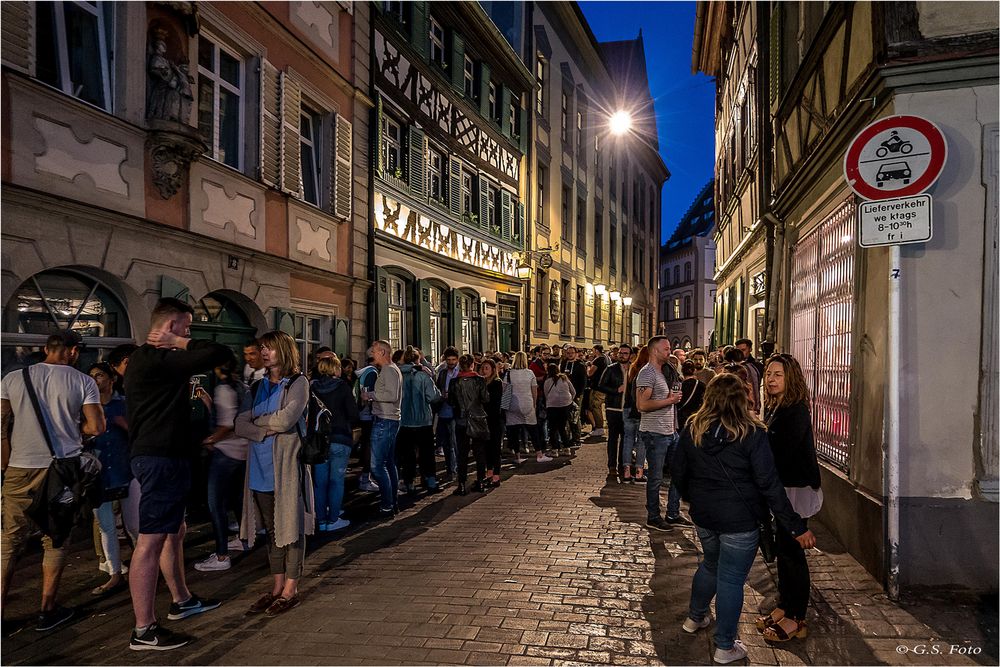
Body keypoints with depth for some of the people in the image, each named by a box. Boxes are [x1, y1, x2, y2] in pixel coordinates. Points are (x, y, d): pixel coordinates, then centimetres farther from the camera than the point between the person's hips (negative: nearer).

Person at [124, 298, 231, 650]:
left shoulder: (147, 358, 14)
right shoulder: (158, 359, -18)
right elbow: (221, 353, -22)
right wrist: (180, 343, -11)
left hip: (165, 456, 11)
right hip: (161, 459, -11)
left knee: (175, 531, 21)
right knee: (151, 540, -5)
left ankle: (182, 601, 36)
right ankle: (144, 630, 2)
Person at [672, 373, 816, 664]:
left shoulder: (693, 429, -3)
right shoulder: (752, 433, -15)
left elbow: (679, 472, 5)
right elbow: (769, 484, -17)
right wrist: (797, 526, -11)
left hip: (703, 516, 5)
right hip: (739, 520, -5)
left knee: (710, 564, 27)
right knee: (731, 580, 7)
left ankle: (694, 618, 44)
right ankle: (725, 647, 19)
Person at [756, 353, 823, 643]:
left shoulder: (796, 411, -19)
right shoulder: (774, 407, 10)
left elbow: (781, 453, -23)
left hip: (796, 489, -9)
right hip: (780, 488, 9)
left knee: (791, 551, -1)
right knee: (783, 549, 16)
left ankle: (796, 619, 11)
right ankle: (784, 607, 28)